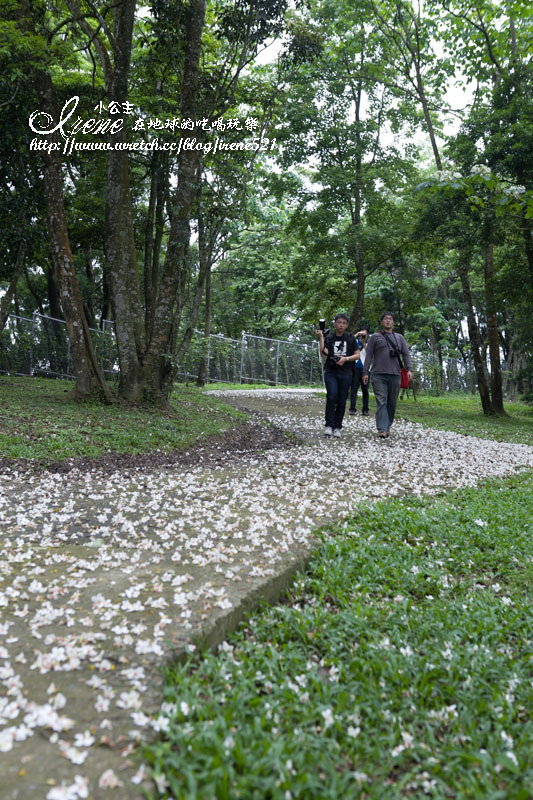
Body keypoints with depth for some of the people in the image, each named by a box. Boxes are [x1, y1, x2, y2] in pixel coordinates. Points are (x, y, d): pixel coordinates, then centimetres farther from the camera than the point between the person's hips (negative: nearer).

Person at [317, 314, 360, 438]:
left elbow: (357, 355, 7)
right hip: (331, 372, -1)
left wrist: (346, 359, -10)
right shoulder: (329, 338, 9)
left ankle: (337, 427, 9)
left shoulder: (350, 338, 10)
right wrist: (320, 338, -11)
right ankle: (329, 425, -11)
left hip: (345, 373, 1)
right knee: (332, 396, -19)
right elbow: (324, 353, -5)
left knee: (342, 401, 0)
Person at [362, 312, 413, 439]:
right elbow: (369, 356, 8)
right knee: (381, 402, -11)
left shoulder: (399, 338, 18)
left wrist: (409, 369, -5)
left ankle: (388, 426, 16)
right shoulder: (375, 337, 12)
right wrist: (365, 372, -1)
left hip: (395, 375, 2)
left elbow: (406, 355, 10)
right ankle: (382, 429, -16)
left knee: (392, 403, 4)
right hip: (379, 375, -2)